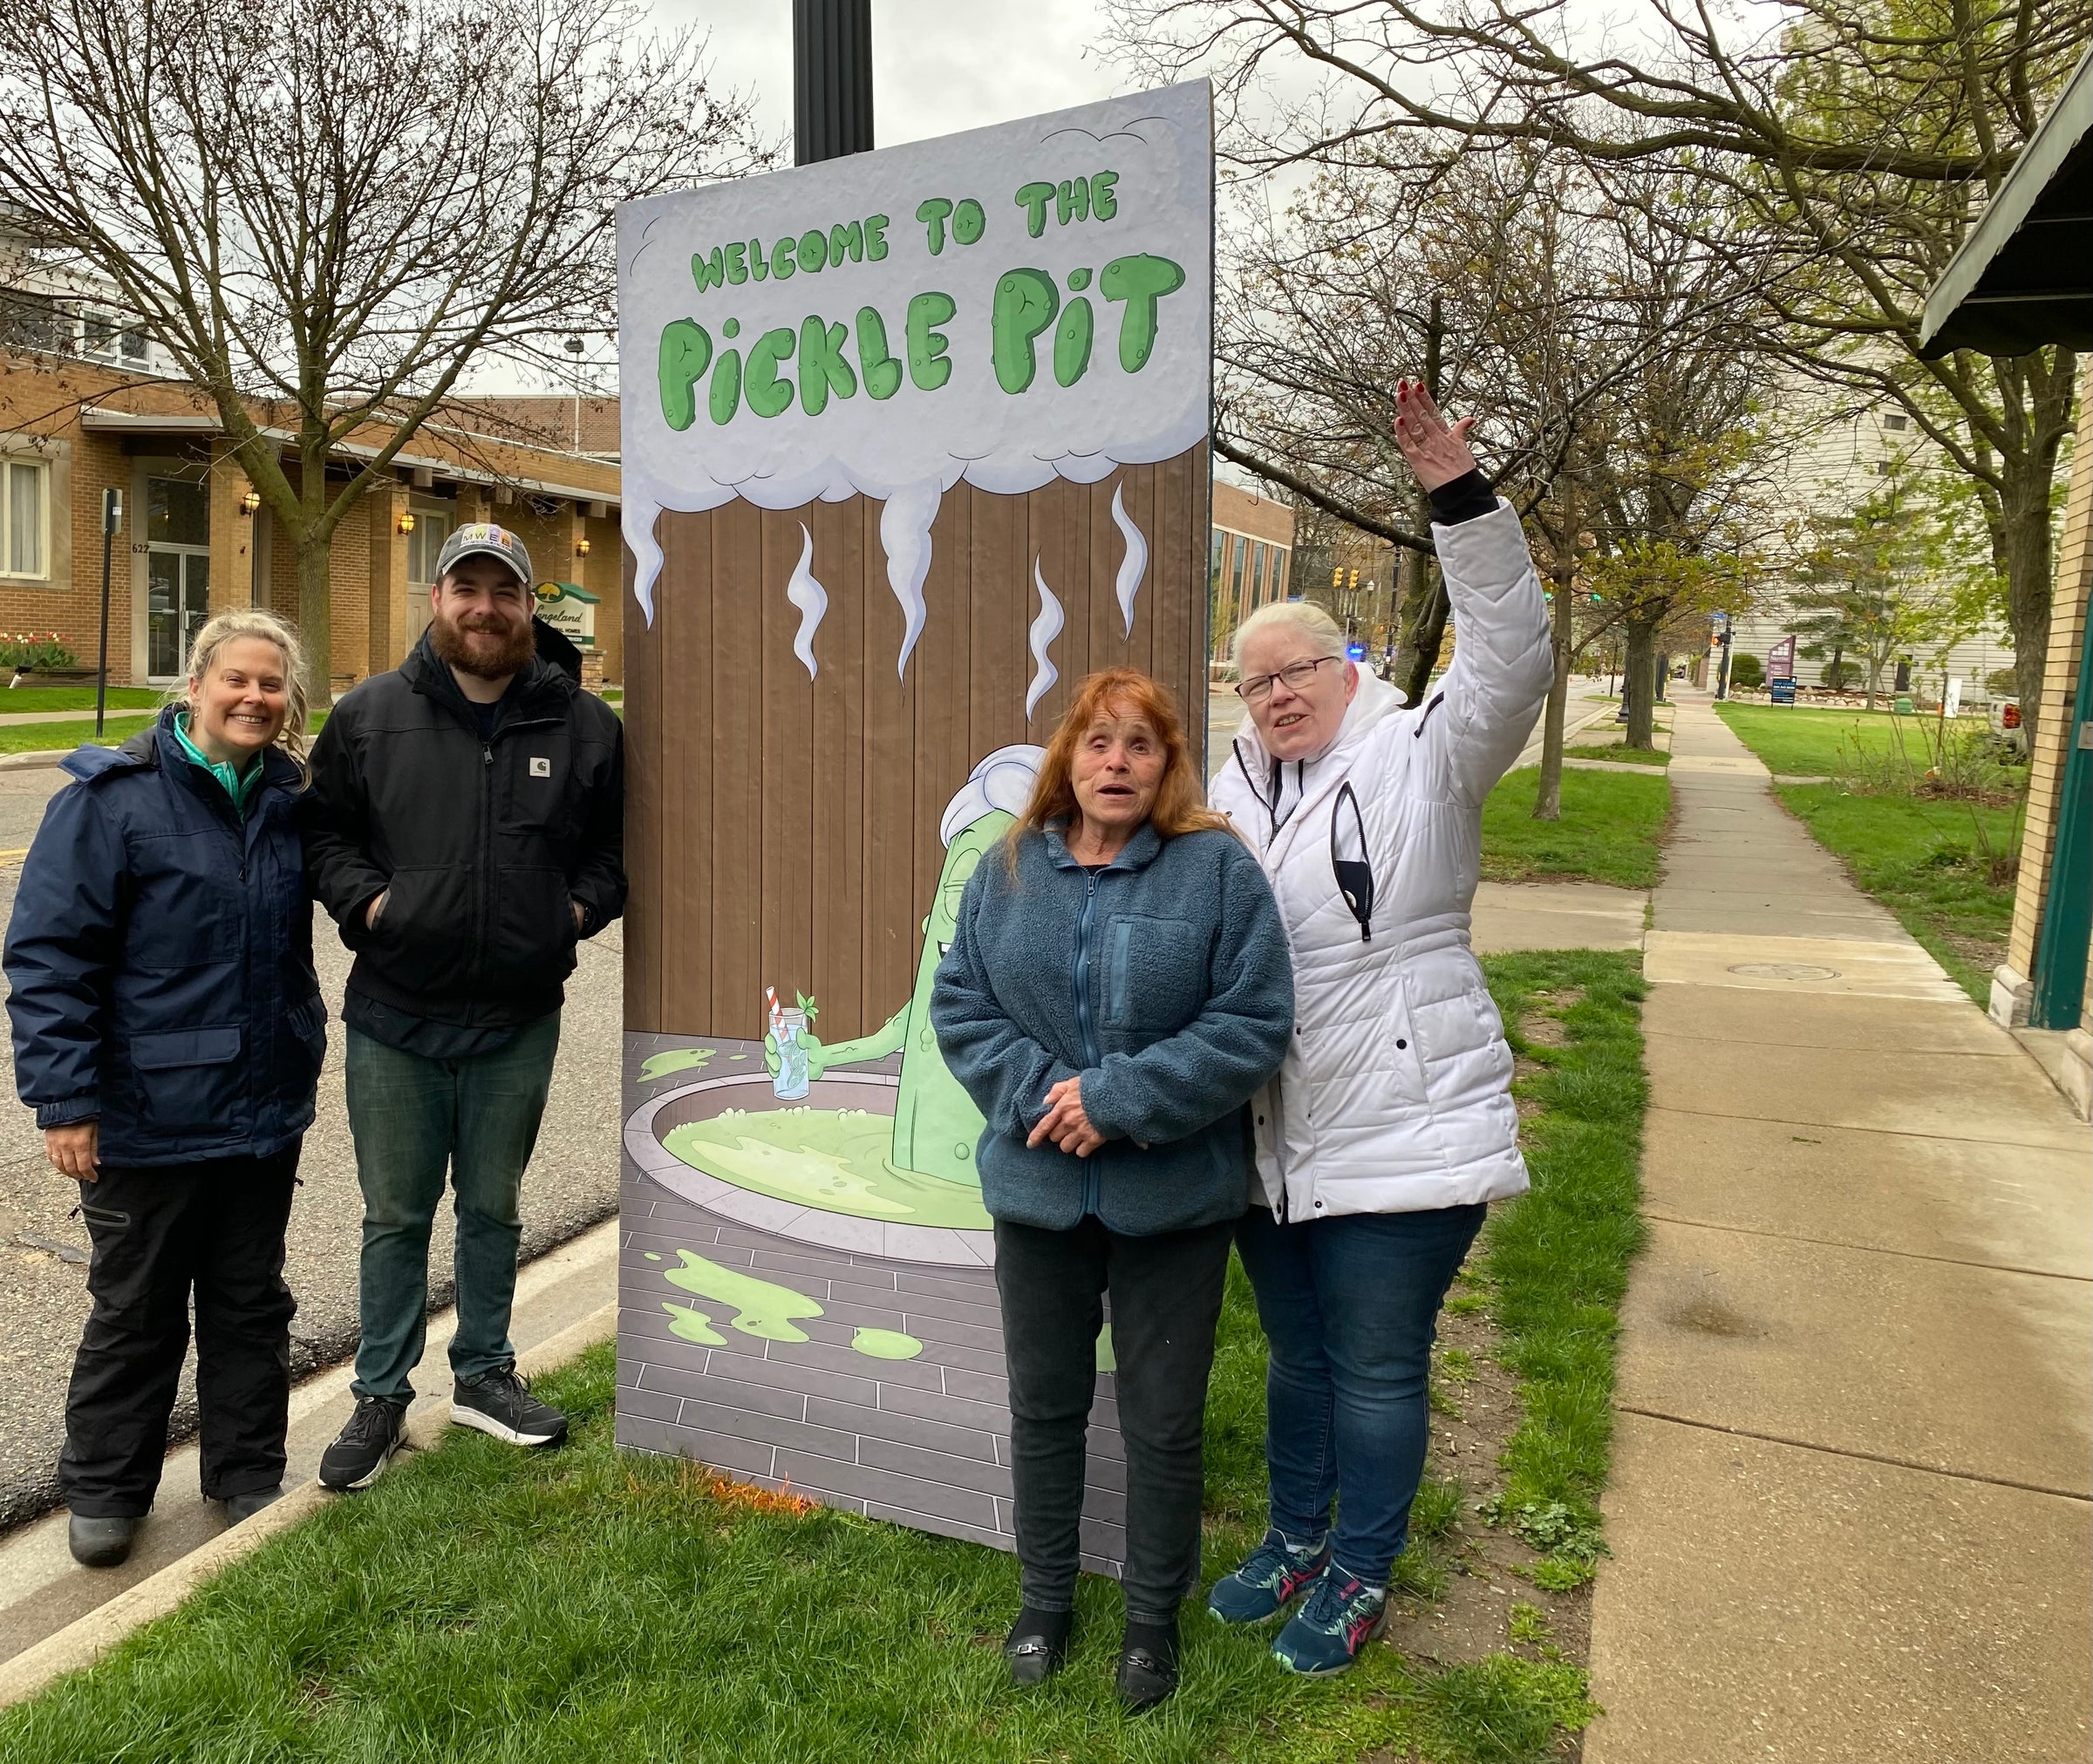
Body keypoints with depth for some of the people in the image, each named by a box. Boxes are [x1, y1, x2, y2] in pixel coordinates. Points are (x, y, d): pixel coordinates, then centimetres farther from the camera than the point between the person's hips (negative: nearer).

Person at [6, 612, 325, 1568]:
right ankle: (104, 1493, 32)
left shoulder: (293, 799, 3)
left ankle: (248, 1474, 33)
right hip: (149, 1117, -4)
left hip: (266, 1110, 4)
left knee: (251, 1302, 17)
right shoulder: (114, 797, -12)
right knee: (135, 1310, 12)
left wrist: (303, 1052, 10)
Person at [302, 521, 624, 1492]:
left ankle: (484, 1374, 34)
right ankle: (381, 1396, 28)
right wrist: (364, 901, -7)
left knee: (493, 1209, 17)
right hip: (394, 1020, 0)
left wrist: (578, 909, -5)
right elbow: (321, 829, 8)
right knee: (395, 1217, 11)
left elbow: (612, 848, 10)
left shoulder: (585, 724, 1)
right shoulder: (369, 713, 0)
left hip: (519, 1022, 1)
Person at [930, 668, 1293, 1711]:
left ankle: (1154, 1618, 37)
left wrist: (1119, 1099, -20)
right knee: (1043, 1406, 18)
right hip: (1037, 1190, 3)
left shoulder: (1217, 869, -8)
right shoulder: (1009, 869, 1)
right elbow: (958, 1003, 1)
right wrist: (1035, 1092, -15)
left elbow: (1254, 1022, -13)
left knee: (1163, 1422, 13)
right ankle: (1045, 1598, 41)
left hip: (1175, 1203, -2)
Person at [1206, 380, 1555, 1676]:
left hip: (1400, 1132, -6)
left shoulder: (1421, 761, -7)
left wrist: (1462, 502, -29)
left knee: (1377, 1367, 9)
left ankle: (1360, 1579, 31)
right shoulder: (1236, 789, 9)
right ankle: (1298, 1538, 43)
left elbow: (1514, 662, -22)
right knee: (1297, 1351, 22)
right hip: (1274, 1137, 6)